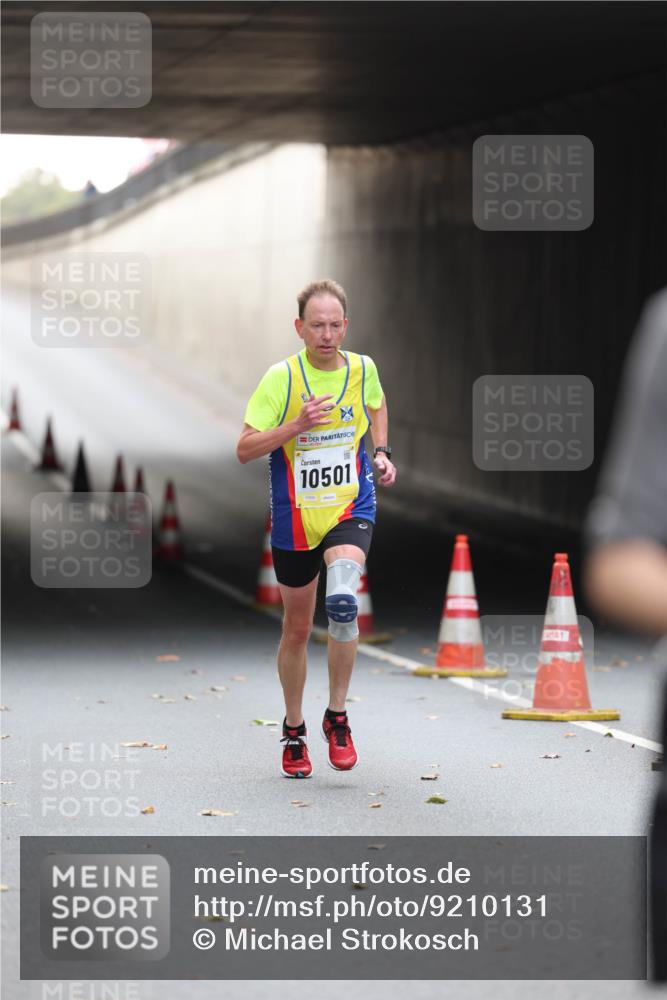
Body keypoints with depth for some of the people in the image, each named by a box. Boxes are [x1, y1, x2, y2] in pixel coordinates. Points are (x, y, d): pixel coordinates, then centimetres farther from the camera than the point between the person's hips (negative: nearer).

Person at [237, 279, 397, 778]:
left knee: (342, 601, -27)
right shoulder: (281, 378, -10)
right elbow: (245, 449, -12)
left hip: (351, 510, 0)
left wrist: (381, 452, 7)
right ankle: (294, 730, 31)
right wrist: (297, 425, -24)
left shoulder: (362, 369, -1)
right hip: (295, 518, 0)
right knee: (297, 629, 10)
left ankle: (337, 716, -10)